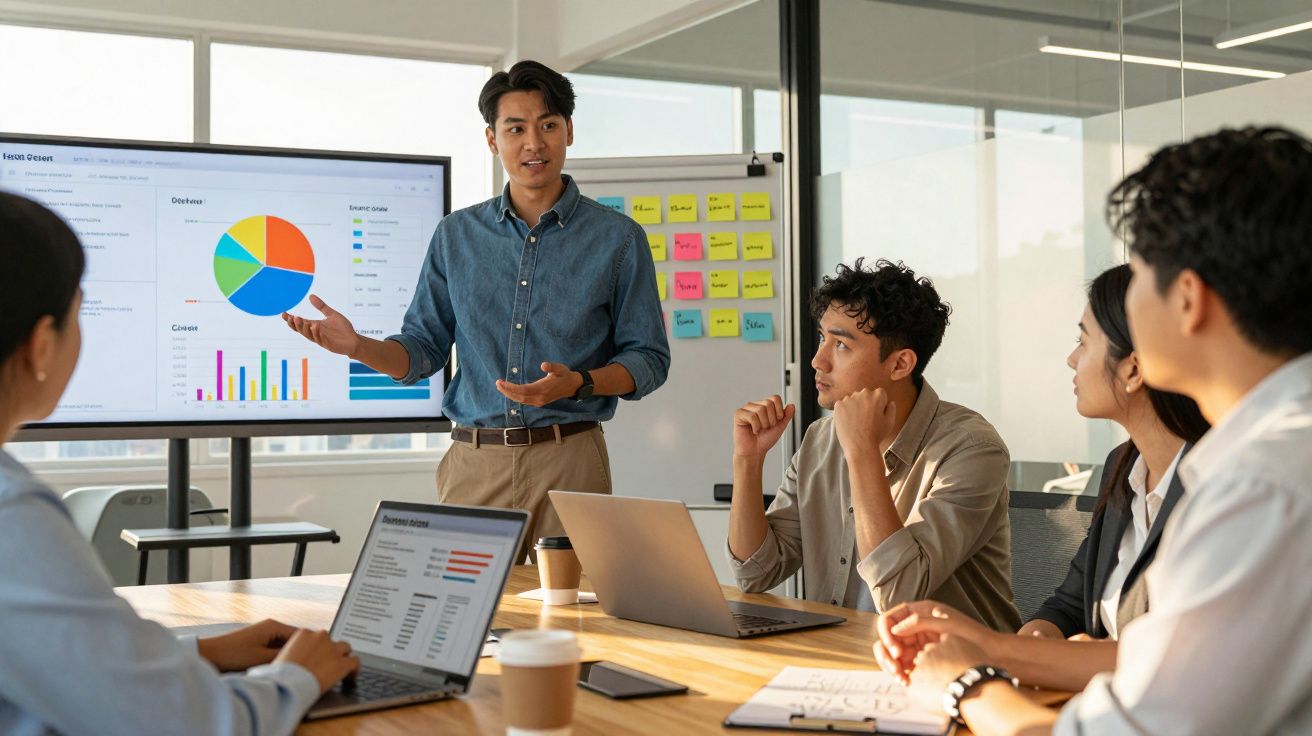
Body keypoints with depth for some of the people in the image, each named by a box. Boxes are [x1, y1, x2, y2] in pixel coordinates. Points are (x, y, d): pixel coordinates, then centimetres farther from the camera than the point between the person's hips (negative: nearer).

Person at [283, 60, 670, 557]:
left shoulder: (618, 238, 3)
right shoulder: (456, 235, 11)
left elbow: (649, 359, 2)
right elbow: (423, 350, 11)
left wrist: (578, 383, -16)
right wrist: (357, 346, -9)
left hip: (568, 460, -2)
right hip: (474, 461, 2)